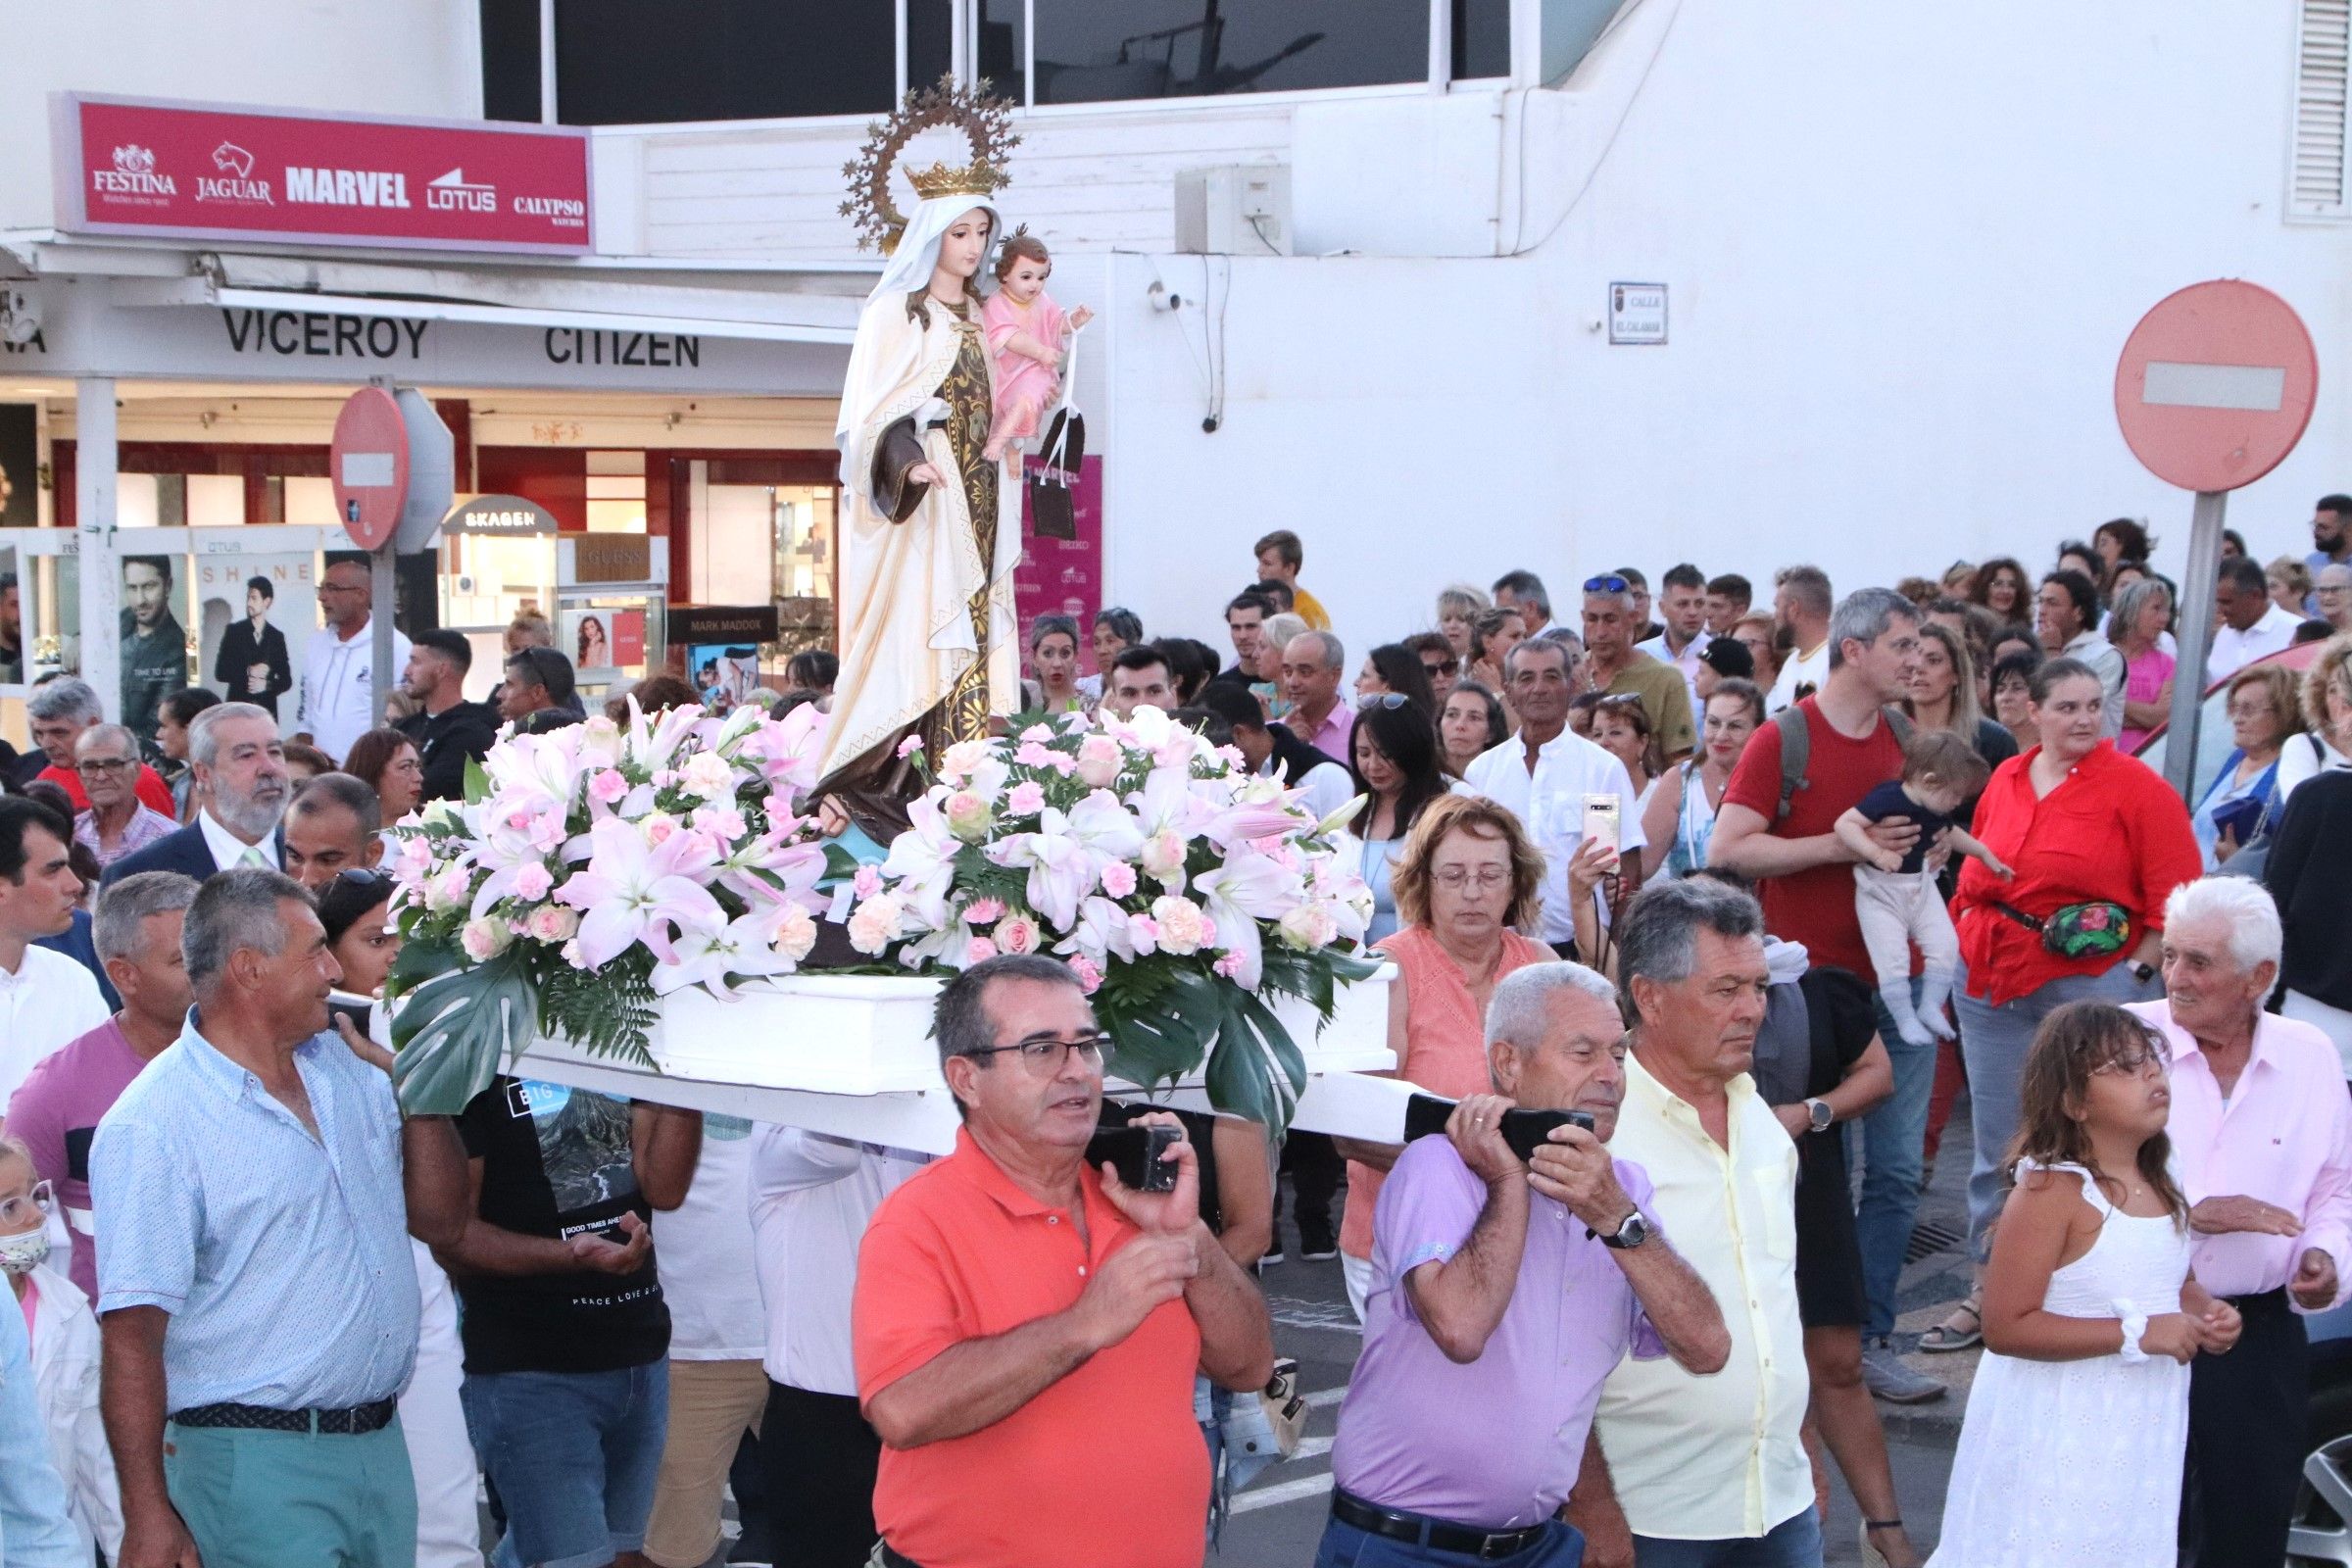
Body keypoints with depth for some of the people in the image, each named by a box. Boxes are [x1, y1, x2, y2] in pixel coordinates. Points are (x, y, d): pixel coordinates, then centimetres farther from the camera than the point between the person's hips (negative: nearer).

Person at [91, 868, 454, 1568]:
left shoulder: (343, 1066, 9)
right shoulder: (151, 1126, -14)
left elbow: (435, 1219, 14)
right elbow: (132, 1333, -16)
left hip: (381, 1446, 7)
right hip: (261, 1463, -7)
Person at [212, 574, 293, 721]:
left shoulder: (277, 637, 10)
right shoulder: (234, 631, 7)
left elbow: (286, 680, 11)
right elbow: (220, 673, 1)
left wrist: (267, 685, -9)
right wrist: (247, 672, -13)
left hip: (267, 709, 1)